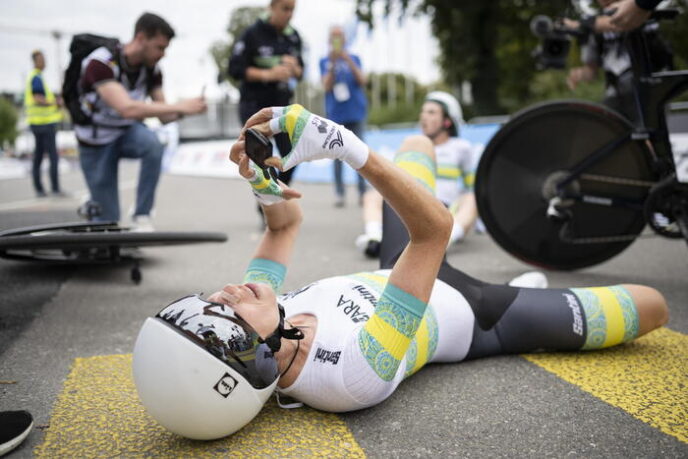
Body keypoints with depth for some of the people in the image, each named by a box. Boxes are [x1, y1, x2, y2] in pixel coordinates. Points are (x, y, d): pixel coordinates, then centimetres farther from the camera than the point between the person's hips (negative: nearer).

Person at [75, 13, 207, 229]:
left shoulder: (152, 68, -12)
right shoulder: (101, 63, -29)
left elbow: (164, 115, -8)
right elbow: (127, 109, -42)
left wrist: (183, 110, -30)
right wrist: (179, 106, -42)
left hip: (127, 132, 4)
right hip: (96, 141, -4)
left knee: (153, 143, -34)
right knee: (108, 219, -3)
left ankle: (142, 216, -21)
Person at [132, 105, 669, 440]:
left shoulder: (244, 325, -24)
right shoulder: (355, 376, -45)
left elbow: (285, 224, -9)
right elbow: (436, 228, -46)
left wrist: (263, 184, -28)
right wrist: (346, 148, -52)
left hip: (390, 276, 6)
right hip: (467, 316, -6)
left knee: (418, 145, 23)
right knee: (651, 304, -6)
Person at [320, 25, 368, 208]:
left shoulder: (354, 59, 10)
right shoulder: (325, 62, 9)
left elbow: (362, 81, -5)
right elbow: (327, 86, -4)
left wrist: (348, 60, -16)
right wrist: (333, 63, -17)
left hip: (355, 112, 0)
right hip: (335, 114, 0)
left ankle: (362, 192, 2)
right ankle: (340, 193, 2)